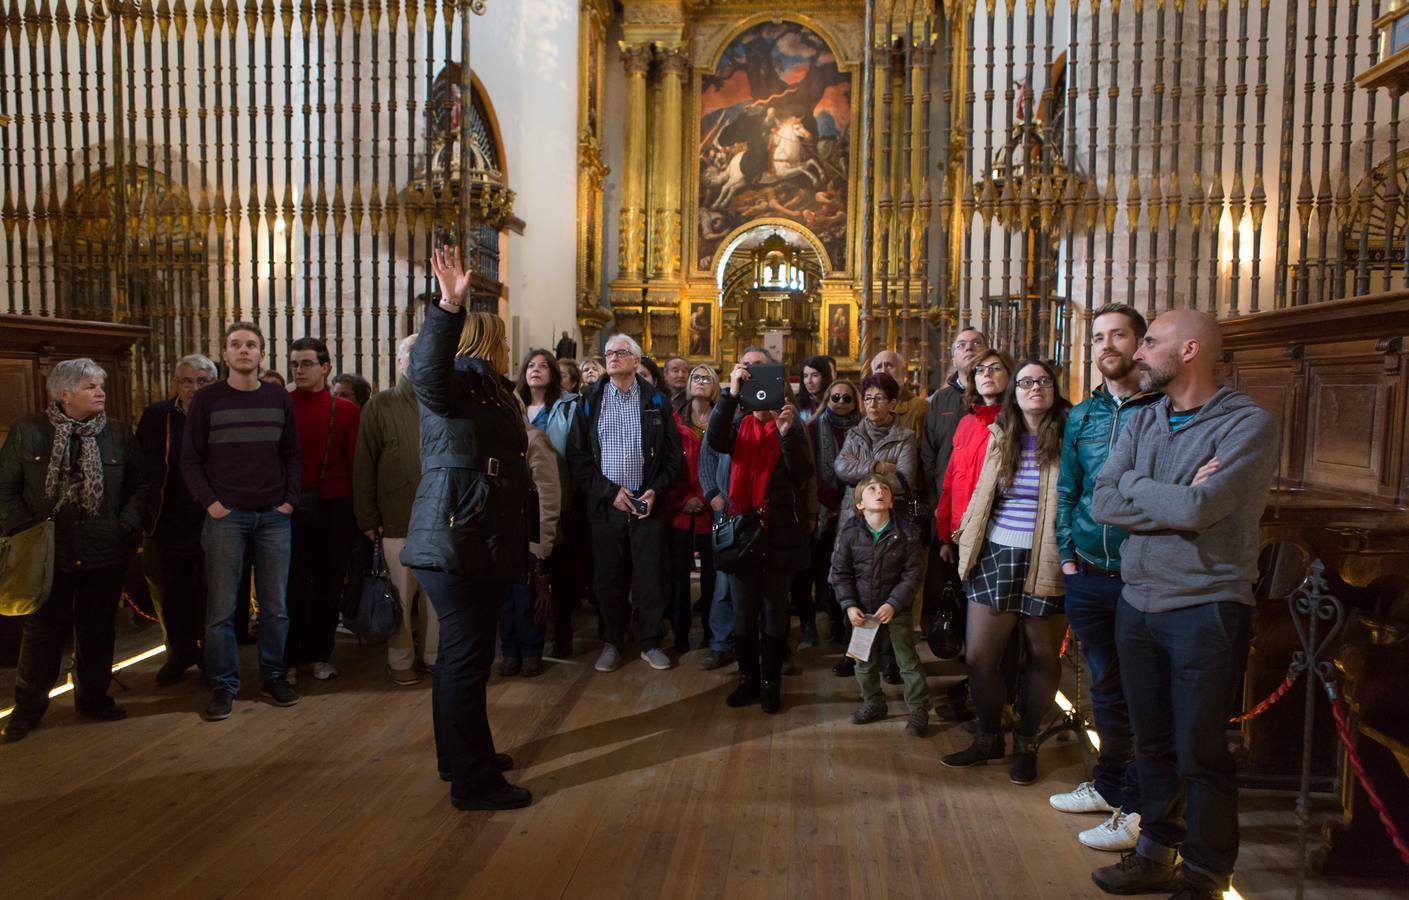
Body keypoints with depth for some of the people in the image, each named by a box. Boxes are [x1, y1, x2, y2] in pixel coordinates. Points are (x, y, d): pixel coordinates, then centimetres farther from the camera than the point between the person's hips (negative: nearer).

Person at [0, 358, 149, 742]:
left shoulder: (118, 433, 3)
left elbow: (140, 485, 7)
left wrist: (127, 524, -5)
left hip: (105, 554, 2)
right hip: (47, 555, -2)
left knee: (98, 630, 11)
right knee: (43, 632, 6)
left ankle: (94, 697, 28)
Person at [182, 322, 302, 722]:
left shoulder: (279, 398, 7)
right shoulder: (206, 399, 1)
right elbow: (190, 459, 3)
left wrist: (290, 499, 1)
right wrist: (210, 502, -8)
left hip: (274, 516, 2)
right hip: (226, 516, -2)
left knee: (275, 605, 7)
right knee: (221, 607, 1)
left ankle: (273, 677, 20)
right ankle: (223, 685, 13)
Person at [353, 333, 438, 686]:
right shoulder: (381, 405, 3)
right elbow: (364, 465, 1)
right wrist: (367, 518, -3)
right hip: (398, 520, -2)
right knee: (400, 592, 4)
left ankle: (433, 654, 24)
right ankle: (400, 661, 19)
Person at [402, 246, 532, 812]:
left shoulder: (492, 390, 19)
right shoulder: (455, 383, -9)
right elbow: (427, 370, -36)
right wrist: (447, 308, -48)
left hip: (481, 543, 10)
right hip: (454, 542, -10)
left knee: (463, 653, 18)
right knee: (467, 657, -5)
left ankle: (461, 756, 32)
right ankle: (474, 782, 4)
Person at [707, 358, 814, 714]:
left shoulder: (791, 427, 2)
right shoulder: (739, 426, 6)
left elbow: (804, 475, -12)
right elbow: (715, 440, -16)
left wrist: (787, 434, -25)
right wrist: (731, 394, -26)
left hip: (780, 533, -2)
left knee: (774, 612, 7)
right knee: (743, 612, 9)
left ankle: (771, 682, 20)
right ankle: (748, 679, 23)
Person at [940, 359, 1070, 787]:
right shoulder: (1000, 437, 9)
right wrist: (966, 535, 12)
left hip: (1047, 563, -2)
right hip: (996, 557, 3)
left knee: (1043, 657, 9)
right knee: (979, 655, 2)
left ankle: (1026, 743, 28)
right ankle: (988, 737, 23)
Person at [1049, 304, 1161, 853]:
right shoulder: (1082, 416, 9)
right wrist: (1068, 554, 6)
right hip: (1088, 574, 5)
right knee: (1105, 684, 17)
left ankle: (1135, 807, 17)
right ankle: (1109, 783, 33)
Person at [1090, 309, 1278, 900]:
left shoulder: (1249, 425, -11)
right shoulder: (1143, 422, 8)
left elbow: (1197, 509, -25)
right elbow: (1102, 503, -5)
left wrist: (1133, 483, -9)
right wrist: (1178, 499, -17)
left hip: (1205, 611, -6)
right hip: (1137, 603, 6)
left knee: (1200, 754, 6)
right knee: (1153, 742, 17)